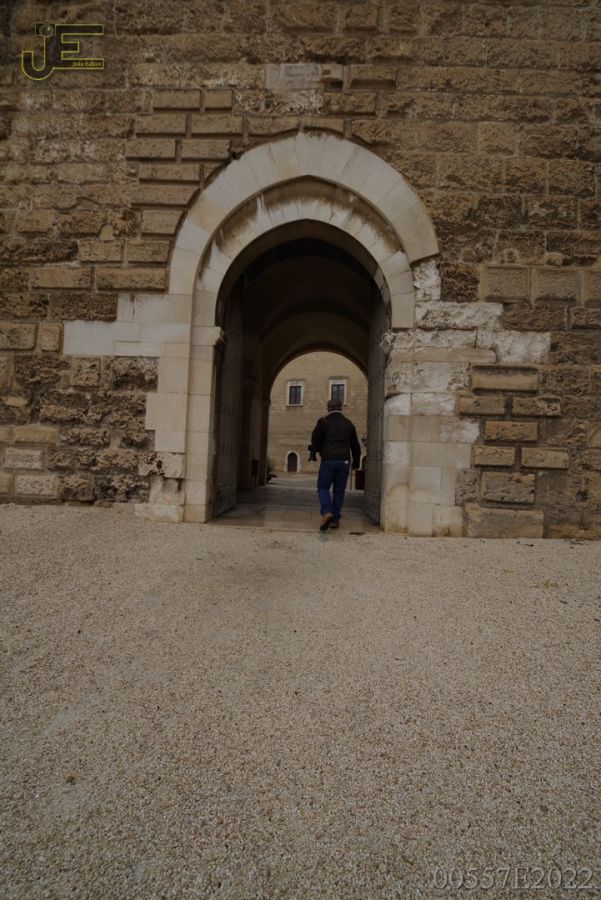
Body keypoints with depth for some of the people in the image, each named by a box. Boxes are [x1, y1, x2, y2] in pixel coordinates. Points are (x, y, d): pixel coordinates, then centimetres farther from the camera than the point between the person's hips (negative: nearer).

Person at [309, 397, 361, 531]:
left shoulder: (323, 422, 0)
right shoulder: (349, 424, 13)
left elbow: (315, 440, -4)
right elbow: (355, 445, 17)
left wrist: (313, 451, 17)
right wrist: (356, 462, 25)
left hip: (328, 460, -3)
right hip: (344, 461, 3)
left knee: (323, 488, 5)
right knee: (339, 490, 9)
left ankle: (326, 512, -18)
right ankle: (335, 519, 9)